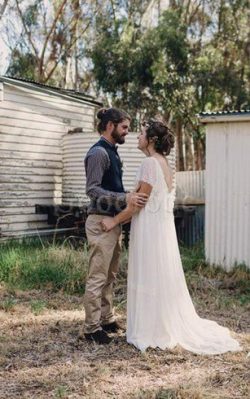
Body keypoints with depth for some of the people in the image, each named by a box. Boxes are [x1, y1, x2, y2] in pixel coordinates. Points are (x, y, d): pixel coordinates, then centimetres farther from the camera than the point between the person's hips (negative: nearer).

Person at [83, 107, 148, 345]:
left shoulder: (112, 152, 16)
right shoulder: (98, 152, -13)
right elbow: (93, 190, -21)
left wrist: (130, 198, 19)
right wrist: (125, 198, -28)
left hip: (113, 221, 10)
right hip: (101, 222, -10)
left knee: (109, 276, 16)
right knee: (97, 277, -4)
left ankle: (107, 319, 26)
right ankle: (92, 328, 4)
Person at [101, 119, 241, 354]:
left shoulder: (150, 163, -16)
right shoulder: (163, 163, 13)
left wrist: (115, 221, -8)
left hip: (150, 228, -9)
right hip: (162, 226, 9)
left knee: (150, 279, 0)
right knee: (163, 278, 15)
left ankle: (153, 332, 10)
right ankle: (170, 327, 25)